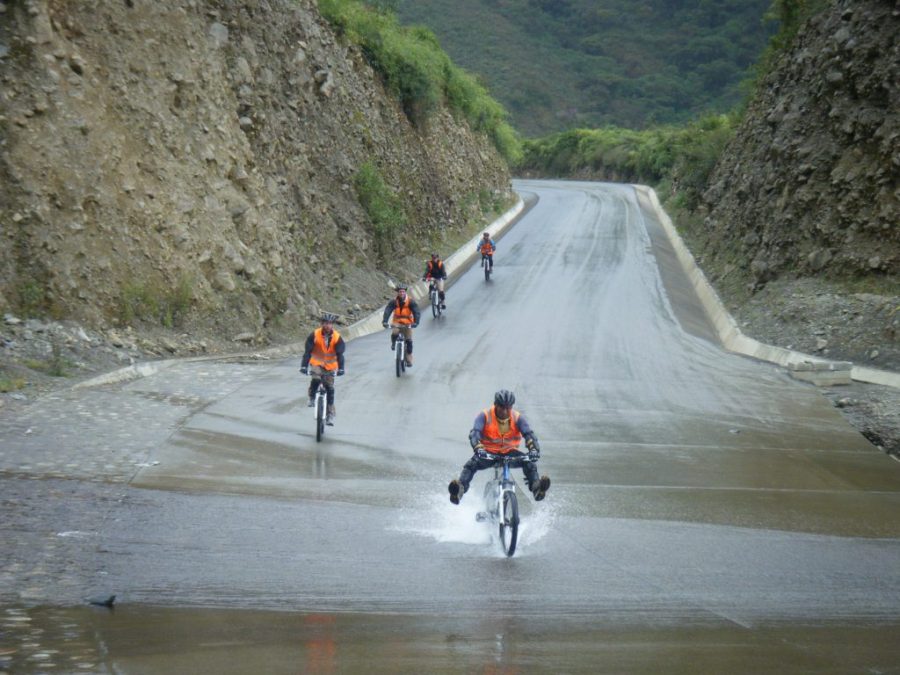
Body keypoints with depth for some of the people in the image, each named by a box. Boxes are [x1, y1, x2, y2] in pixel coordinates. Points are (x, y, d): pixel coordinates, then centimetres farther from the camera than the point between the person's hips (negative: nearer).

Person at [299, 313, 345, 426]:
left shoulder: (337, 338, -15)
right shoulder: (314, 335, -17)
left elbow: (340, 354, -20)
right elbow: (308, 351, -20)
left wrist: (341, 368, -33)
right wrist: (304, 366, -30)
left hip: (330, 366, 1)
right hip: (316, 363, -1)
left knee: (330, 389, -2)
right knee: (316, 379, -31)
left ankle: (330, 415, 6)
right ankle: (312, 398, -5)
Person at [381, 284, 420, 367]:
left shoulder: (411, 302, -16)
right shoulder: (394, 302, -13)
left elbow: (416, 312, -23)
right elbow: (387, 311, -22)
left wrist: (416, 322, -40)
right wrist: (384, 321, -39)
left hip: (407, 324, 0)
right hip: (397, 322, 0)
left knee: (409, 341, -6)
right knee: (394, 334, -29)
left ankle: (409, 360, 8)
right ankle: (393, 344, 5)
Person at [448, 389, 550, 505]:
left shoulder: (517, 418, -9)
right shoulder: (485, 416, -14)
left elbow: (529, 434, -19)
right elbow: (474, 433, -26)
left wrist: (534, 450, -40)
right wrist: (478, 449, -46)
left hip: (509, 453, 1)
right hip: (488, 453, -1)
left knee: (529, 462, -25)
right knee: (472, 464, -30)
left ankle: (536, 487, -36)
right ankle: (461, 488, -45)